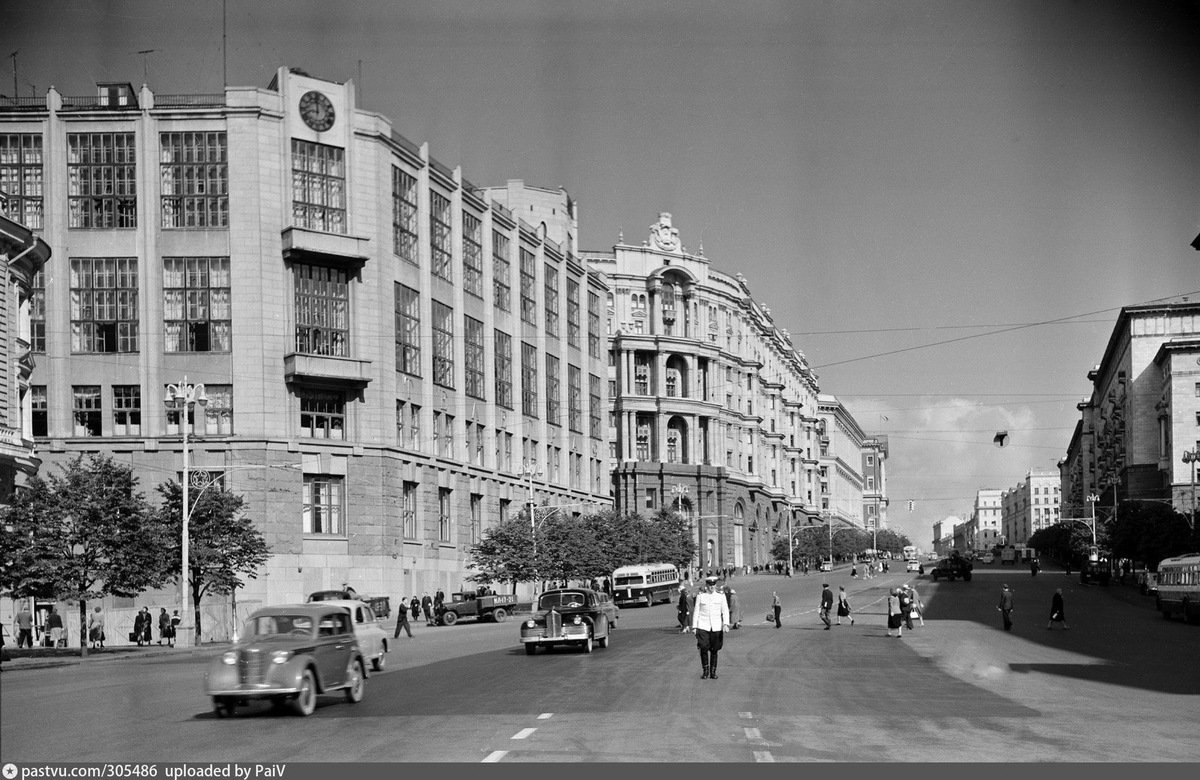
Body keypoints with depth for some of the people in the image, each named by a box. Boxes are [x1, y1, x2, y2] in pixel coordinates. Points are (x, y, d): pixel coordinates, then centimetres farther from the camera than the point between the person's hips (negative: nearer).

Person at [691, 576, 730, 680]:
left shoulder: (721, 596, 4)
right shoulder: (700, 596, 4)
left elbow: (725, 611, 3)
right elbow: (696, 611, 8)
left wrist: (726, 624, -12)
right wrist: (694, 626, 5)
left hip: (716, 627, 1)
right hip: (703, 626, -1)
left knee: (714, 650, 4)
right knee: (703, 648, -13)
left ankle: (713, 672, 17)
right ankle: (705, 671, 3)